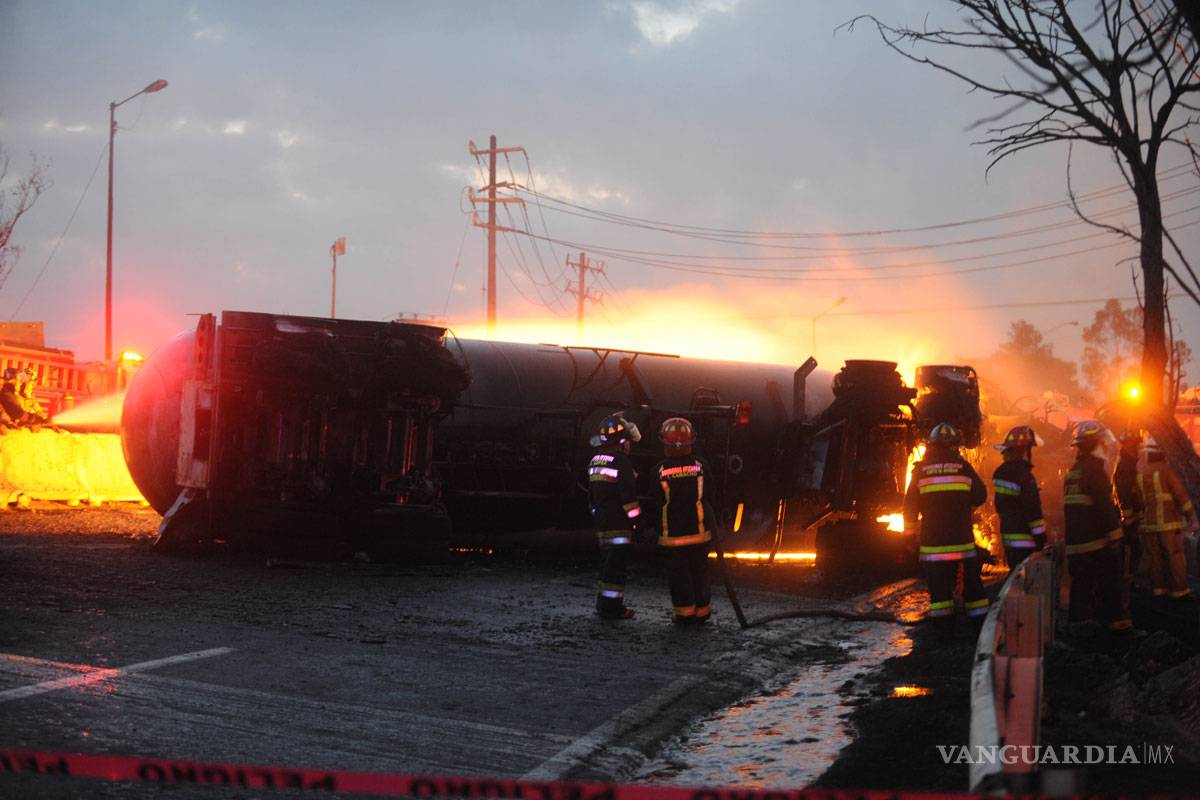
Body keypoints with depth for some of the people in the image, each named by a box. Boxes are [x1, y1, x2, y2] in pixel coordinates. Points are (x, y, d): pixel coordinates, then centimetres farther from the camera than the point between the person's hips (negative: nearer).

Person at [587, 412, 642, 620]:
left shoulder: (595, 461, 13)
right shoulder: (621, 461, -15)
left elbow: (592, 494, 20)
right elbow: (628, 496, -18)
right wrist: (636, 520, -12)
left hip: (601, 523, 9)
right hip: (619, 524, -9)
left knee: (607, 562, 17)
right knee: (617, 564, -6)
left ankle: (603, 603, 22)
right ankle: (612, 606, -7)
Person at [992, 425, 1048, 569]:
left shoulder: (1000, 473, 9)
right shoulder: (1024, 476, -17)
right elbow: (1034, 512, -17)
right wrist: (1041, 540, -12)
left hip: (1008, 537, 9)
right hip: (1024, 540, -9)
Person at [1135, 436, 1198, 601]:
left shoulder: (1141, 475, 7)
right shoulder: (1167, 471, -10)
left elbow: (1139, 501, 8)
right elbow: (1181, 496, -12)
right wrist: (1192, 517, -8)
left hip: (1149, 525, 5)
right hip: (1169, 523, -5)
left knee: (1155, 557, 9)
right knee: (1175, 557, -1)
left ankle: (1159, 588, 13)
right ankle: (1179, 590, -1)